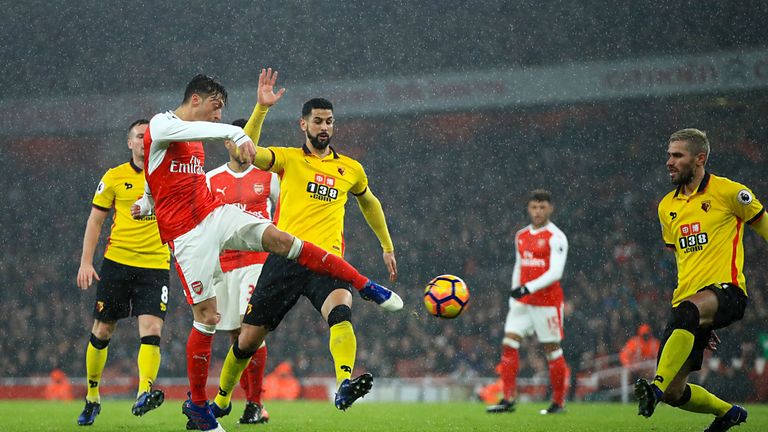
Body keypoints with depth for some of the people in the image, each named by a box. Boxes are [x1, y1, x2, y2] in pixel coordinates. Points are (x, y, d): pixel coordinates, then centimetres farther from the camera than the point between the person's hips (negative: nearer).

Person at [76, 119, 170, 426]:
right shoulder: (114, 177, 4)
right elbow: (95, 220, 8)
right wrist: (86, 262, 1)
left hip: (155, 265, 0)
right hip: (116, 262, 0)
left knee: (151, 331, -18)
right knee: (102, 331, 6)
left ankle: (144, 394, -29)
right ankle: (92, 397, 22)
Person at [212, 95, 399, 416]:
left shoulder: (351, 169, 14)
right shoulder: (288, 158, 6)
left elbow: (369, 203, 34)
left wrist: (387, 247, 36)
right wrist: (261, 107, -21)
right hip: (285, 258, -1)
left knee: (341, 310, -33)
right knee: (249, 338, 4)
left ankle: (344, 386, -52)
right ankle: (222, 398, 29)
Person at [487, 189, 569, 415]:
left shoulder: (555, 237, -8)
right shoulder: (521, 236, 13)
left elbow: (555, 272, -17)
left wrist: (529, 288, -26)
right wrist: (513, 297, 17)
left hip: (548, 301, -6)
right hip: (522, 302, 6)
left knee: (552, 350, 2)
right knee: (508, 344, -7)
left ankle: (559, 402, 13)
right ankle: (508, 399, -8)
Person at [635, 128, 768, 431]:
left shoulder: (728, 192, 0)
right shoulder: (667, 207, 17)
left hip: (726, 291, -6)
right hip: (688, 301, 6)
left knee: (686, 311, -41)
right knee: (674, 393, -1)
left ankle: (657, 386, -46)